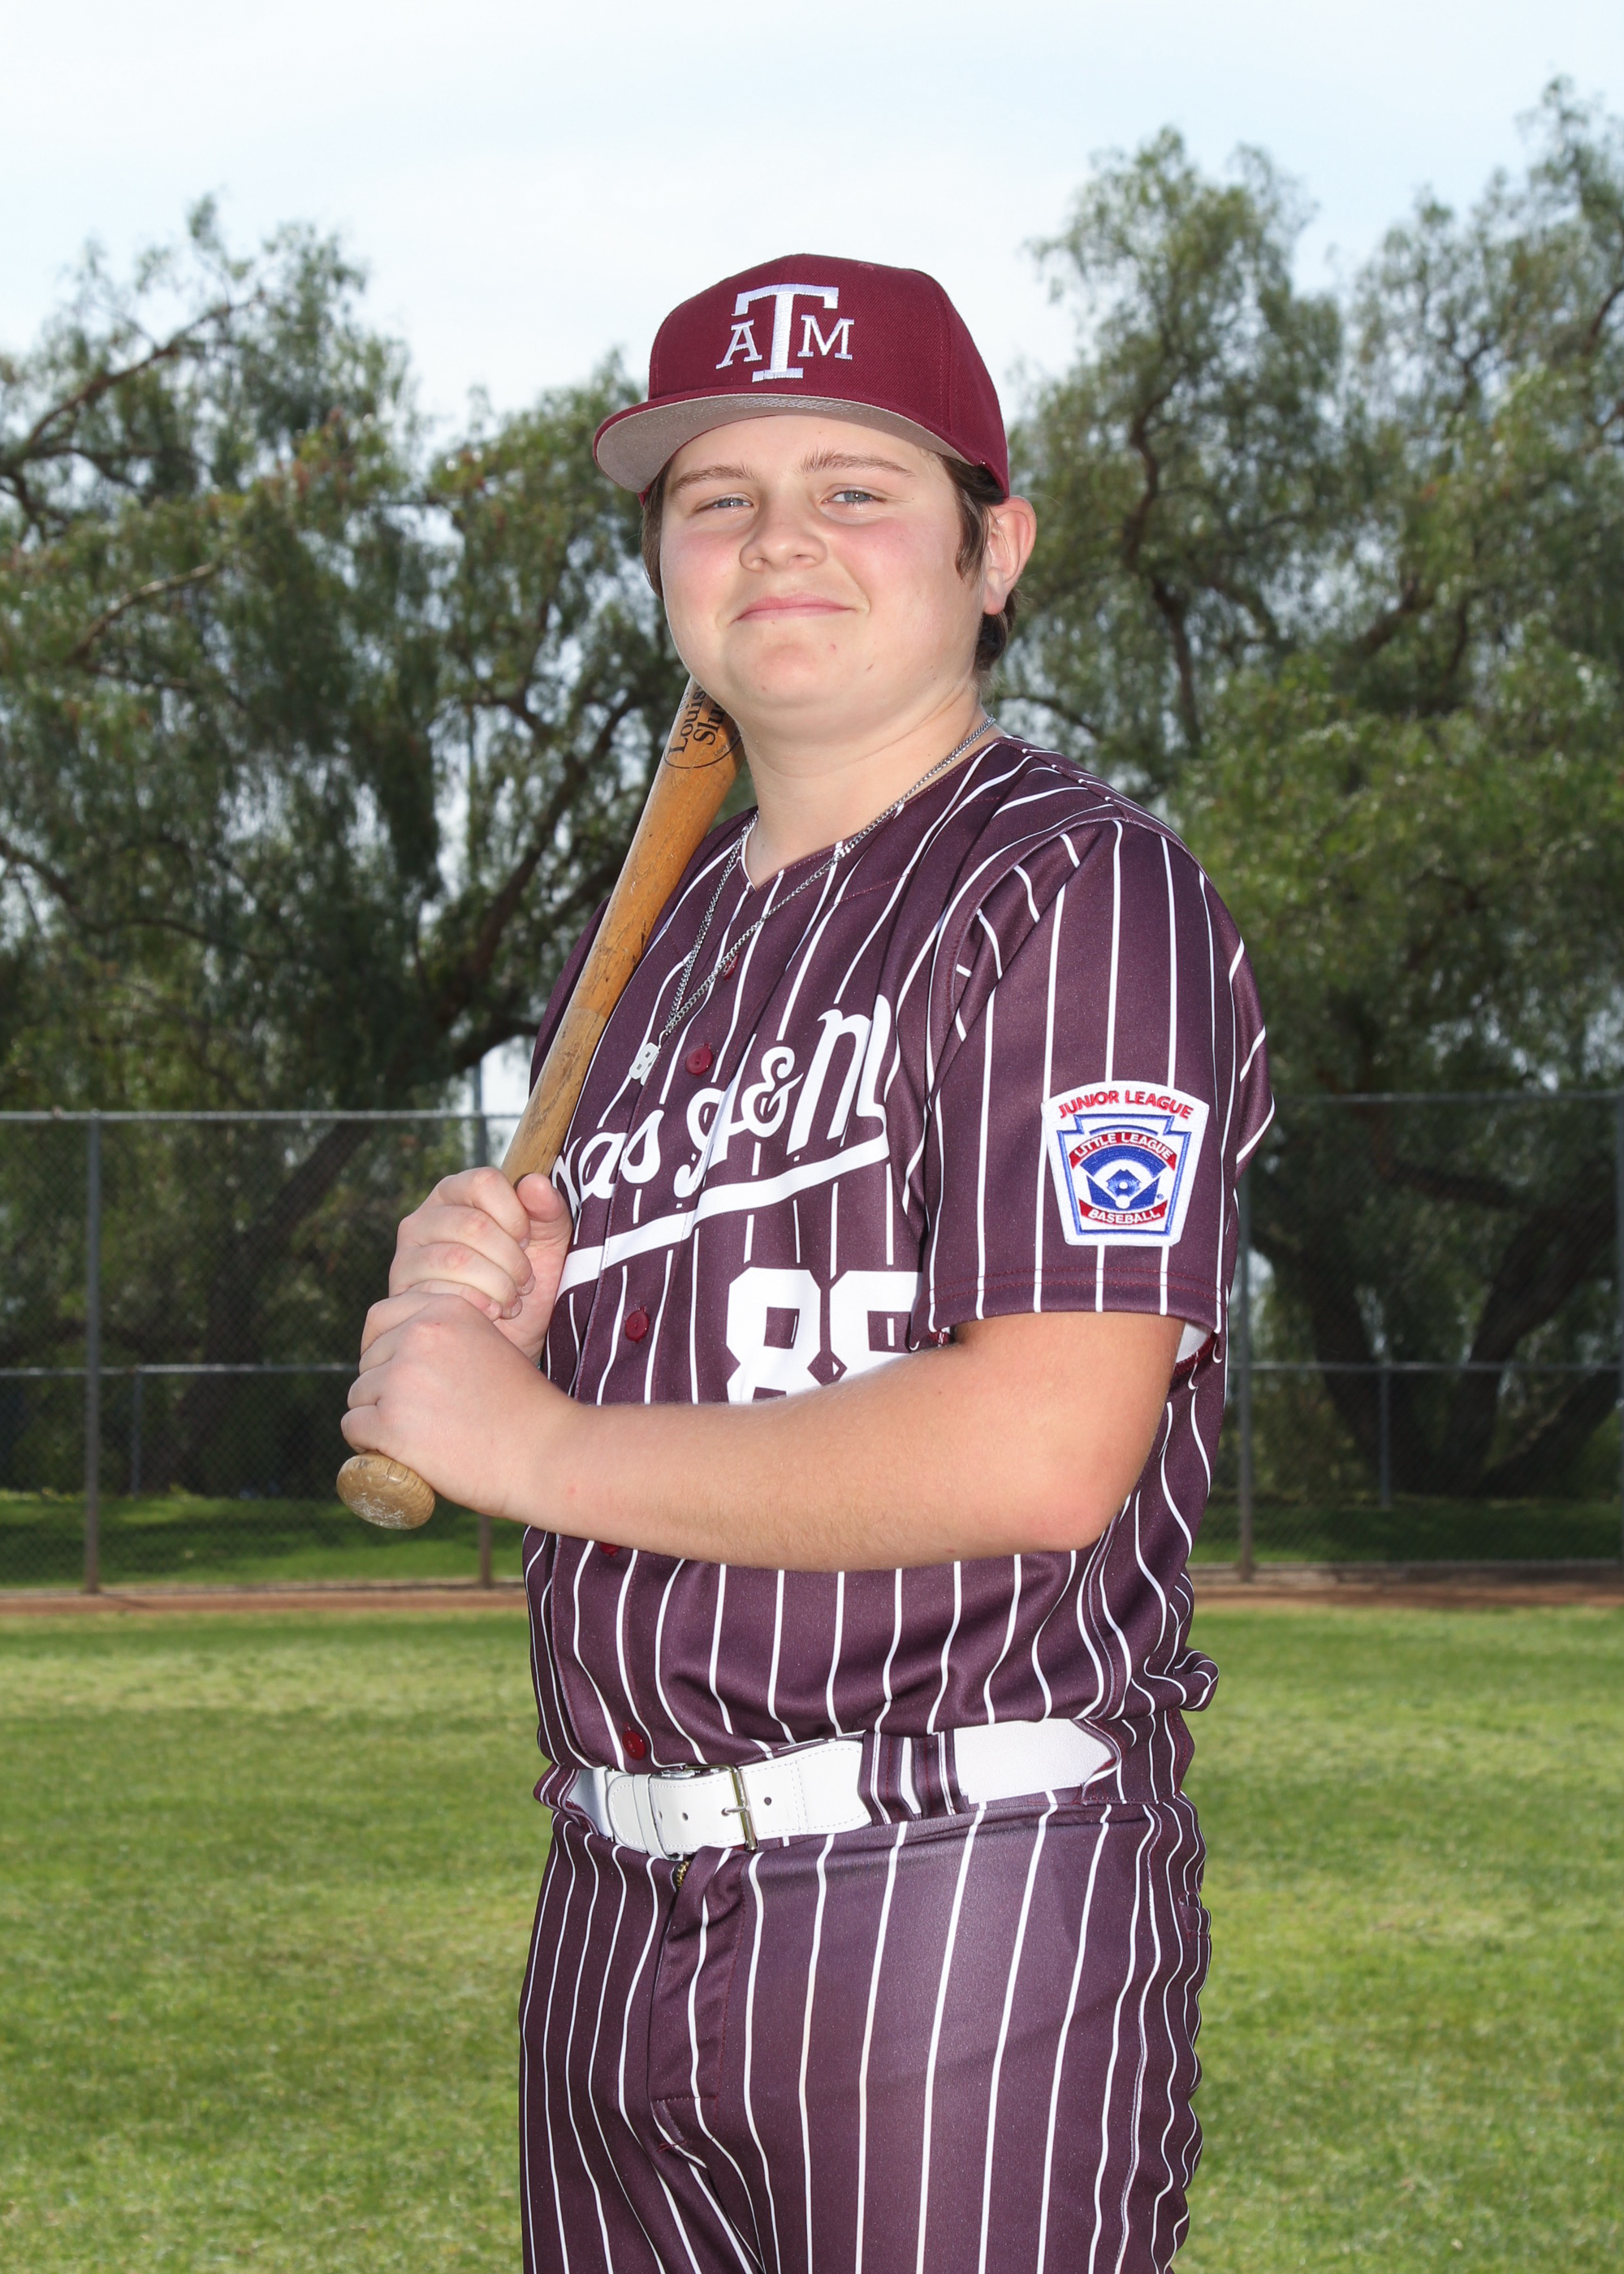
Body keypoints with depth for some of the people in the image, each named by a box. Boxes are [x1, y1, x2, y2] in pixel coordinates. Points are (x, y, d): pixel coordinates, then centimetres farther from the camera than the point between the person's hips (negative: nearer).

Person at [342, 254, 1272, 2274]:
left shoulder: (1079, 894, -8)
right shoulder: (641, 958, 16)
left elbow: (1044, 1455, -20)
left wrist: (536, 1439, -11)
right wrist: (469, 1319, -2)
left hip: (964, 1897, -7)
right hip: (613, 1918, 7)